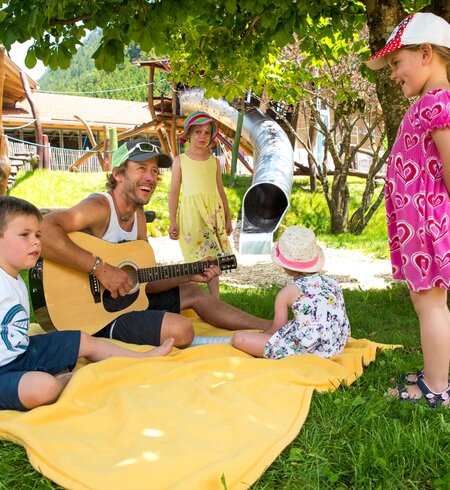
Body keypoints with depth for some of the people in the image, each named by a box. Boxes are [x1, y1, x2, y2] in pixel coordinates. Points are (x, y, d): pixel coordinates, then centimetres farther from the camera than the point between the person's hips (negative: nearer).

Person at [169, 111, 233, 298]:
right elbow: (174, 191, 3)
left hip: (213, 212, 2)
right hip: (191, 212, -2)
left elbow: (221, 191, 17)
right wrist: (173, 221, -4)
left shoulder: (214, 161, 14)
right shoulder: (180, 160, 6)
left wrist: (228, 218, 15)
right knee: (194, 259, -3)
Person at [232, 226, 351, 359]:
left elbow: (276, 329, -2)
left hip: (305, 350, -8)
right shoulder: (331, 282, 9)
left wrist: (262, 334, 21)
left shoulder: (288, 292, -7)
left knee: (238, 338, -5)